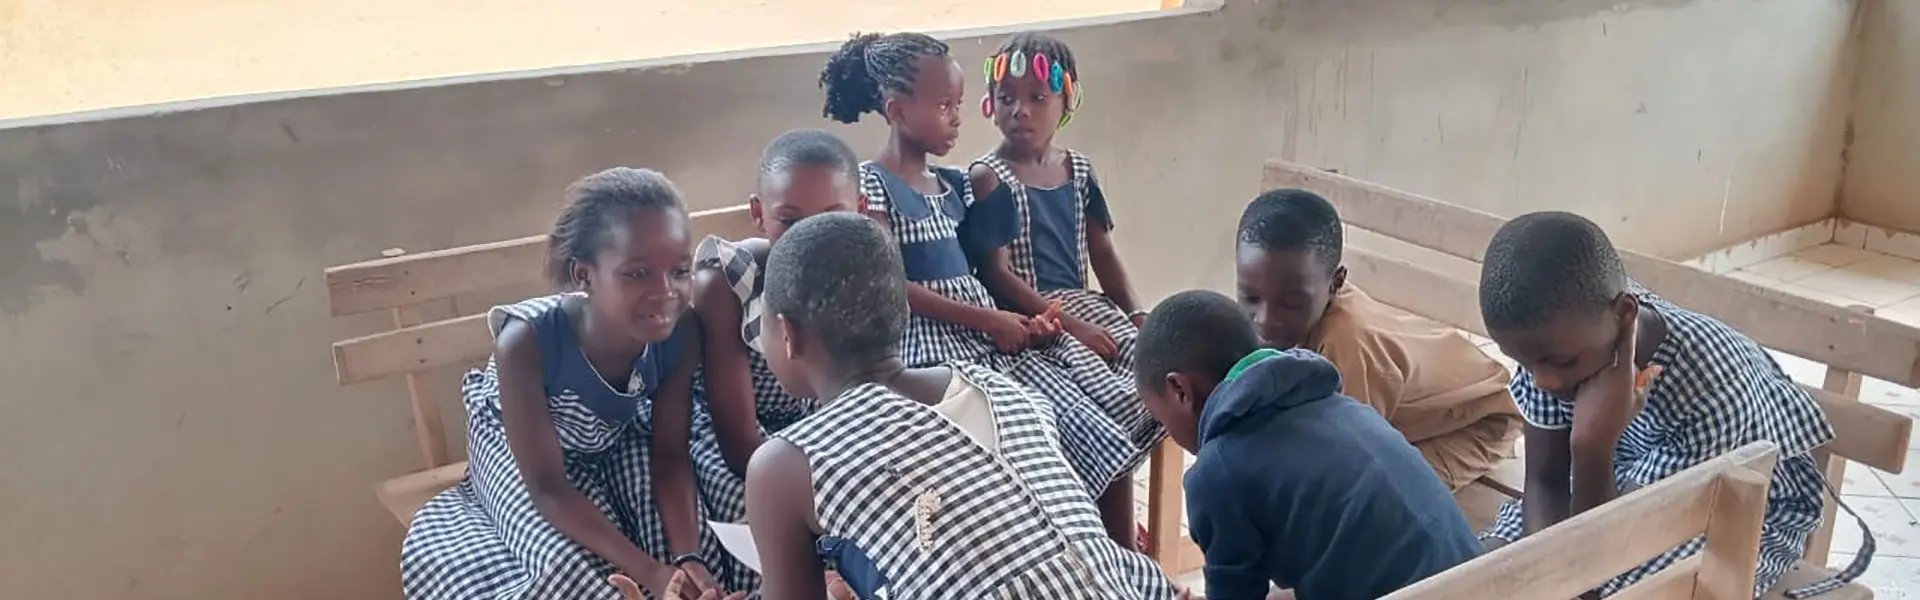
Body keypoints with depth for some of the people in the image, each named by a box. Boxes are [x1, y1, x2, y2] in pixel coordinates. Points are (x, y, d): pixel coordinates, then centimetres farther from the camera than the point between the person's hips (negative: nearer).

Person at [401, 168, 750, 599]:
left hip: (618, 442, 3)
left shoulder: (680, 336, -30)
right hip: (515, 447, -3)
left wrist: (688, 557, -36)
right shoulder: (527, 342, -41)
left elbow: (670, 457, -18)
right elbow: (548, 489, -34)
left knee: (689, 549, -20)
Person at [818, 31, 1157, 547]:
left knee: (1124, 408, -6)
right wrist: (986, 320, -16)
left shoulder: (955, 183, 17)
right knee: (1080, 431, -20)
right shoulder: (871, 184, -5)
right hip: (932, 339, -8)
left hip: (988, 326, 8)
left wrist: (1016, 318, -4)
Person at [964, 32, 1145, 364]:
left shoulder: (1079, 170, 11)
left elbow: (1103, 254, 13)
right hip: (1027, 319, -6)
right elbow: (996, 273, -13)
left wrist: (1136, 313, -3)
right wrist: (1069, 324, -20)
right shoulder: (988, 178, -8)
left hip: (1082, 300, 7)